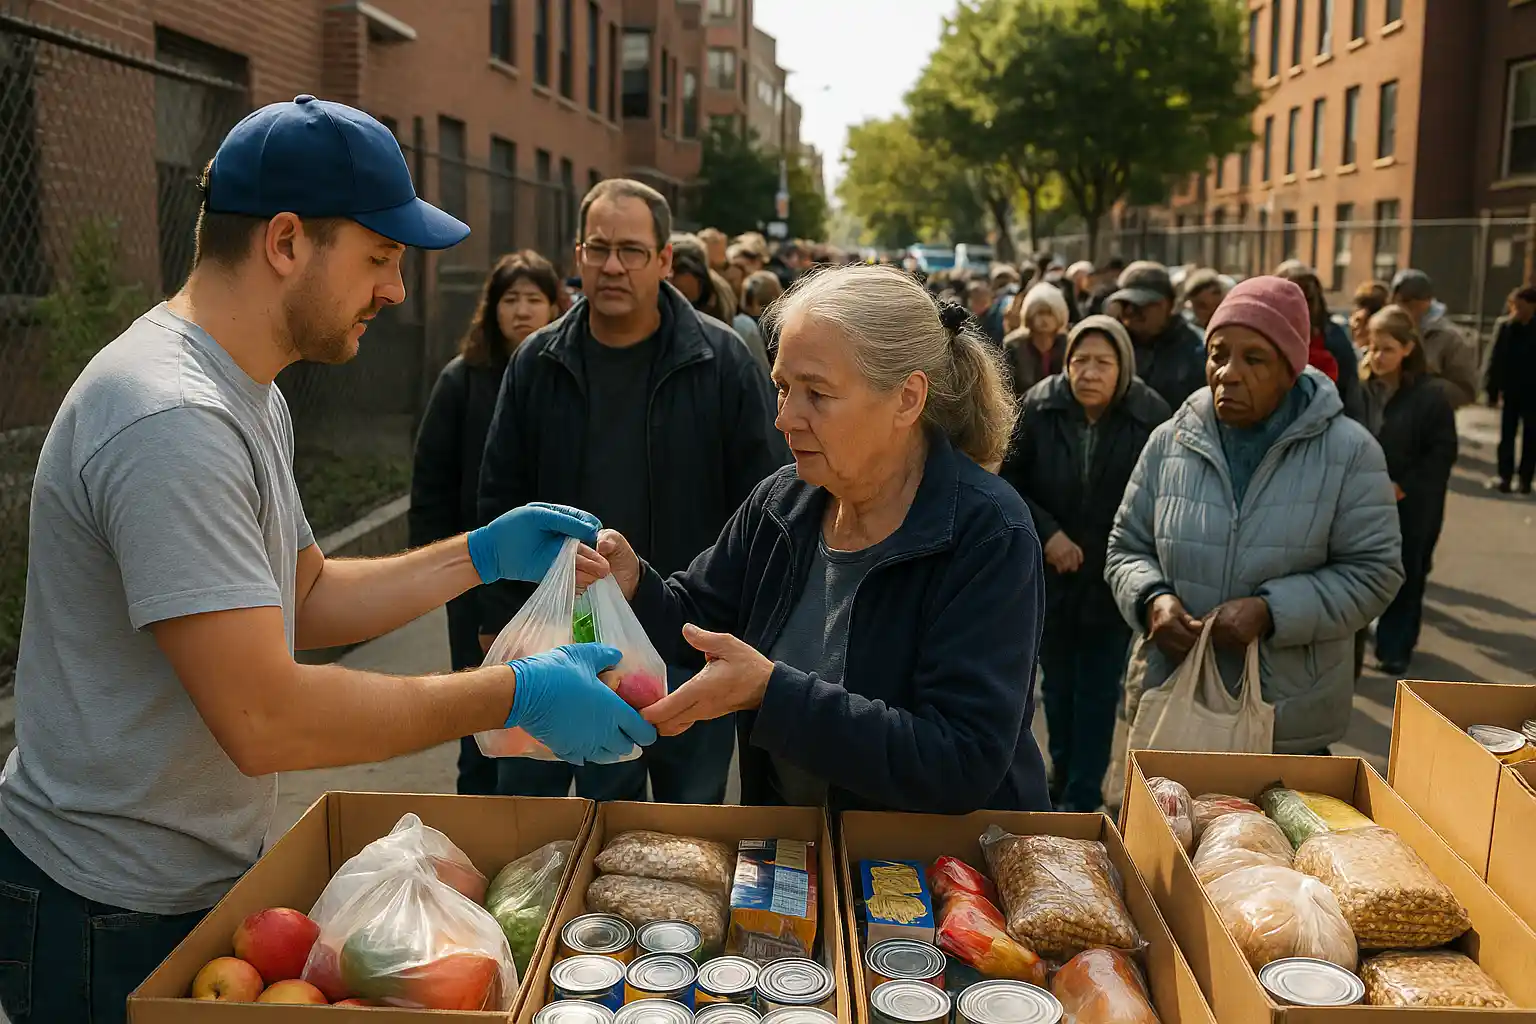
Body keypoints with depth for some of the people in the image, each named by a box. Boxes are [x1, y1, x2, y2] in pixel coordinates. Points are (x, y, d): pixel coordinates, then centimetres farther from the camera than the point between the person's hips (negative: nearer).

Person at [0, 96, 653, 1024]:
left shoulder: (247, 397, 7)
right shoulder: (172, 422, -28)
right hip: (114, 920, -9)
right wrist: (514, 694, -25)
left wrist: (481, 555, 1)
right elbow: (265, 720, -32)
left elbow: (305, 598, 11)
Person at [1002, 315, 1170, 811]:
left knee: (1098, 690, 4)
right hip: (1051, 574, 2)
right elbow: (1009, 480, -4)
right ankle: (1063, 776, 38)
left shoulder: (1152, 416, -15)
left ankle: (1082, 797, 16)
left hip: (1116, 578, -2)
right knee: (1058, 684, 17)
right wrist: (1046, 532, -14)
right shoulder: (1040, 407, -11)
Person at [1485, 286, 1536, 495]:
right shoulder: (1505, 327, -3)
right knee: (1507, 435, 4)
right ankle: (1505, 476, 9)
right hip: (1511, 391, 1)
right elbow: (1496, 360, -1)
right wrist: (1493, 390, -5)